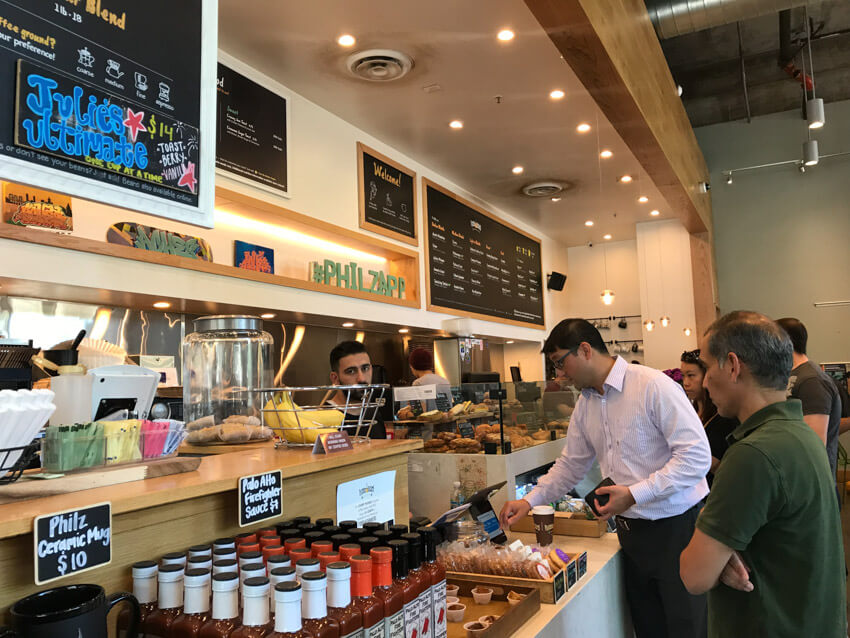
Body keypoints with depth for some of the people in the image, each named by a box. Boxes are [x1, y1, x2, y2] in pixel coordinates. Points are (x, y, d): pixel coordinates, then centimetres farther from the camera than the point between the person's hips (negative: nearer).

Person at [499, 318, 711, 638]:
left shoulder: (654, 386, -18)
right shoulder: (585, 403, 7)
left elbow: (697, 456, -20)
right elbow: (570, 464, 15)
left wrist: (634, 494, -23)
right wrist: (529, 501, 5)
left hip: (675, 527, -6)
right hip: (631, 528, 6)